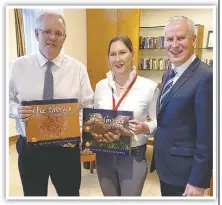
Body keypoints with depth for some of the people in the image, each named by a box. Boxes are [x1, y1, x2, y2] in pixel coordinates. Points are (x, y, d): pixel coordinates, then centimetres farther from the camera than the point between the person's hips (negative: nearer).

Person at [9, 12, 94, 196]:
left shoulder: (78, 68, -3)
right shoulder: (19, 66, -2)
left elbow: (88, 107, -3)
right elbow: (8, 101, 3)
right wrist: (17, 110, -19)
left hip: (66, 148, 0)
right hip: (29, 148, 1)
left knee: (70, 195, 19)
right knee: (33, 196, 20)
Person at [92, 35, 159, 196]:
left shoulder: (149, 87, -11)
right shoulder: (100, 86, 1)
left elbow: (158, 122, -3)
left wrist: (146, 128, -22)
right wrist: (92, 133, -7)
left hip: (134, 157, -3)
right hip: (104, 156, 4)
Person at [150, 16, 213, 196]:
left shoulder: (205, 77, -20)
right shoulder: (169, 75, 7)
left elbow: (206, 136, -21)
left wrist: (198, 181, -18)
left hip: (184, 171, -8)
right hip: (165, 166, 8)